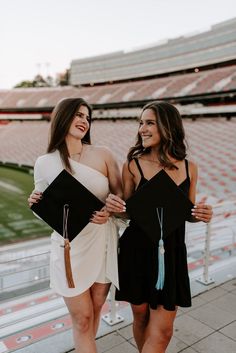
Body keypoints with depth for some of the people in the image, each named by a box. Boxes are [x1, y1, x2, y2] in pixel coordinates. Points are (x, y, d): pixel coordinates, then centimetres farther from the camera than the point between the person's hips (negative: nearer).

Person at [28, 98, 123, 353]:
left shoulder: (102, 154, -3)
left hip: (103, 243, 2)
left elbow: (121, 196, 3)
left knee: (95, 310, 18)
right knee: (82, 319, 7)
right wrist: (35, 204, -15)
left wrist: (109, 212, -17)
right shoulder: (44, 163, -4)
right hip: (70, 248, -1)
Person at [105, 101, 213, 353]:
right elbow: (126, 211, 1)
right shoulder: (132, 166, -7)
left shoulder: (189, 168, 0)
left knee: (163, 330, 5)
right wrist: (113, 206, -21)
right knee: (141, 317, 17)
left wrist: (201, 215, -11)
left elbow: (187, 213, 10)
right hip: (137, 250, -1)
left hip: (171, 253, 2)